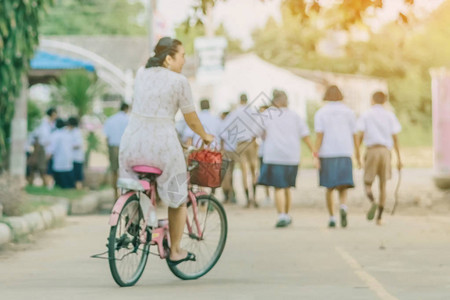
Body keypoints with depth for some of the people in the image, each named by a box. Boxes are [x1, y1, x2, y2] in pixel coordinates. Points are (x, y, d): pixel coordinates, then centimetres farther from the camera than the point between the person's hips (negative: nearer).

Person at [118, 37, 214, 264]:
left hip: (133, 140, 5)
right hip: (161, 142, -5)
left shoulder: (141, 74, 10)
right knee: (178, 197, 14)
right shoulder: (179, 81, -6)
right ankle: (175, 252, 20)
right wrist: (205, 137, 20)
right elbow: (192, 120, 1)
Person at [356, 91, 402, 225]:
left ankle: (373, 203, -27)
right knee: (383, 185, 10)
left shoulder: (365, 115, 5)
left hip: (371, 151, -2)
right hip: (386, 151, 2)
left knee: (367, 184, 6)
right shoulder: (390, 116, 9)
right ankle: (379, 217, 3)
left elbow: (360, 136, -3)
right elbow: (395, 138, 5)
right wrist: (399, 158, 7)